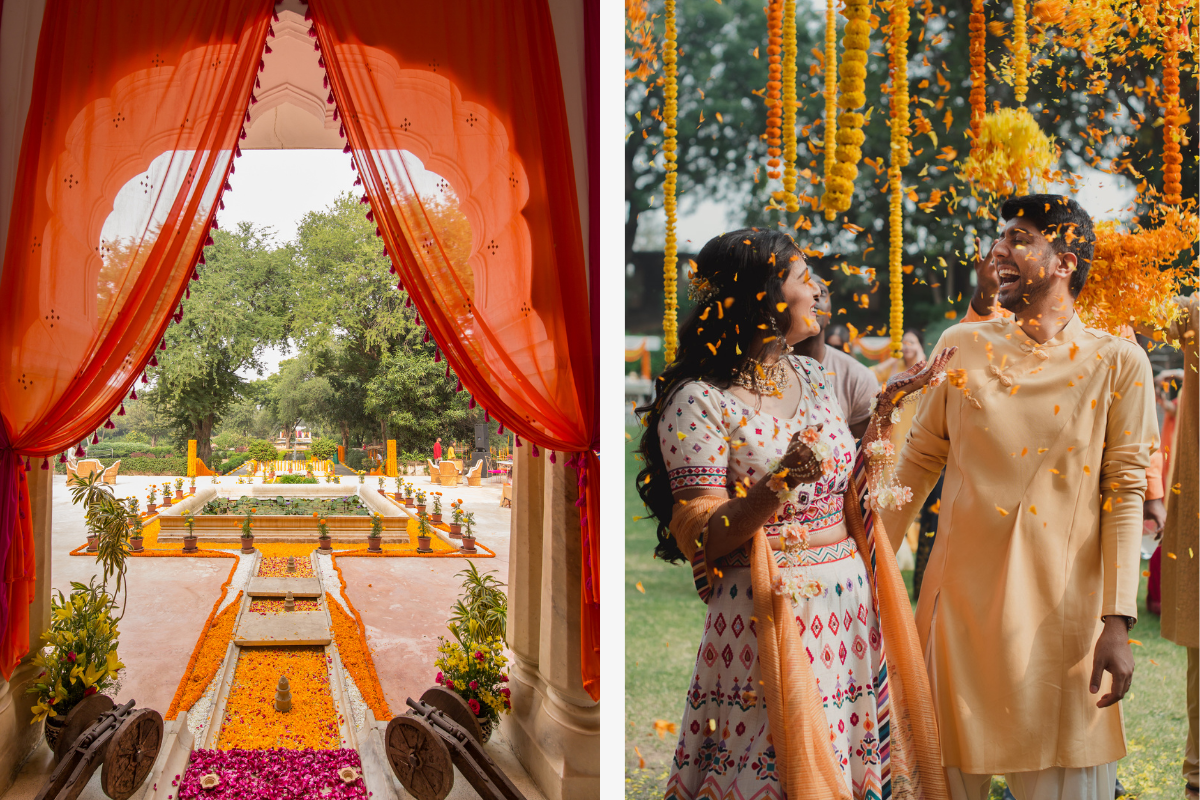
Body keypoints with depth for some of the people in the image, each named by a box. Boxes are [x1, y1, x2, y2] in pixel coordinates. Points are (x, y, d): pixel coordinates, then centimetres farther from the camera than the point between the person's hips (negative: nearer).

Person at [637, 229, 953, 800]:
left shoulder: (813, 377, 11)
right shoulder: (699, 401, -11)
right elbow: (699, 539, -15)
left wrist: (888, 405, 12)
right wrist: (778, 484, -28)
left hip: (847, 605, 6)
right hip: (768, 616, -6)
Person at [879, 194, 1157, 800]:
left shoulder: (1118, 364, -2)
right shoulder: (962, 346, 5)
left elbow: (1124, 494, -3)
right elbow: (919, 460, 11)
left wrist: (1117, 623, -9)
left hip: (1060, 611, -2)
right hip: (961, 601, 2)